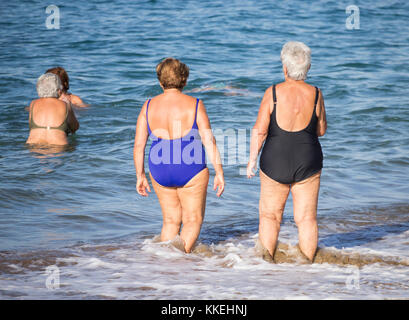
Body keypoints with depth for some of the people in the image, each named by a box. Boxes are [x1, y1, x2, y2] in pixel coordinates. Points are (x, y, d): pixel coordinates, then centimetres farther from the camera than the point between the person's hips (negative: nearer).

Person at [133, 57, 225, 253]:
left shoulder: (149, 106, 1)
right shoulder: (194, 105, -8)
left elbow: (139, 144, 2)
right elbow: (209, 141, -10)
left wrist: (140, 176, 11)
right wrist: (219, 173, -5)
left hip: (160, 171, 3)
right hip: (191, 171, -3)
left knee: (171, 220, 18)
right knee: (193, 220, 9)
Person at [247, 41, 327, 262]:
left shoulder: (273, 93, -10)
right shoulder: (315, 94, -5)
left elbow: (259, 130, -9)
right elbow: (321, 130, 5)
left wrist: (252, 160, 1)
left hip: (276, 161, -1)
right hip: (308, 162, 1)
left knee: (270, 215, 12)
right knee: (307, 218, 8)